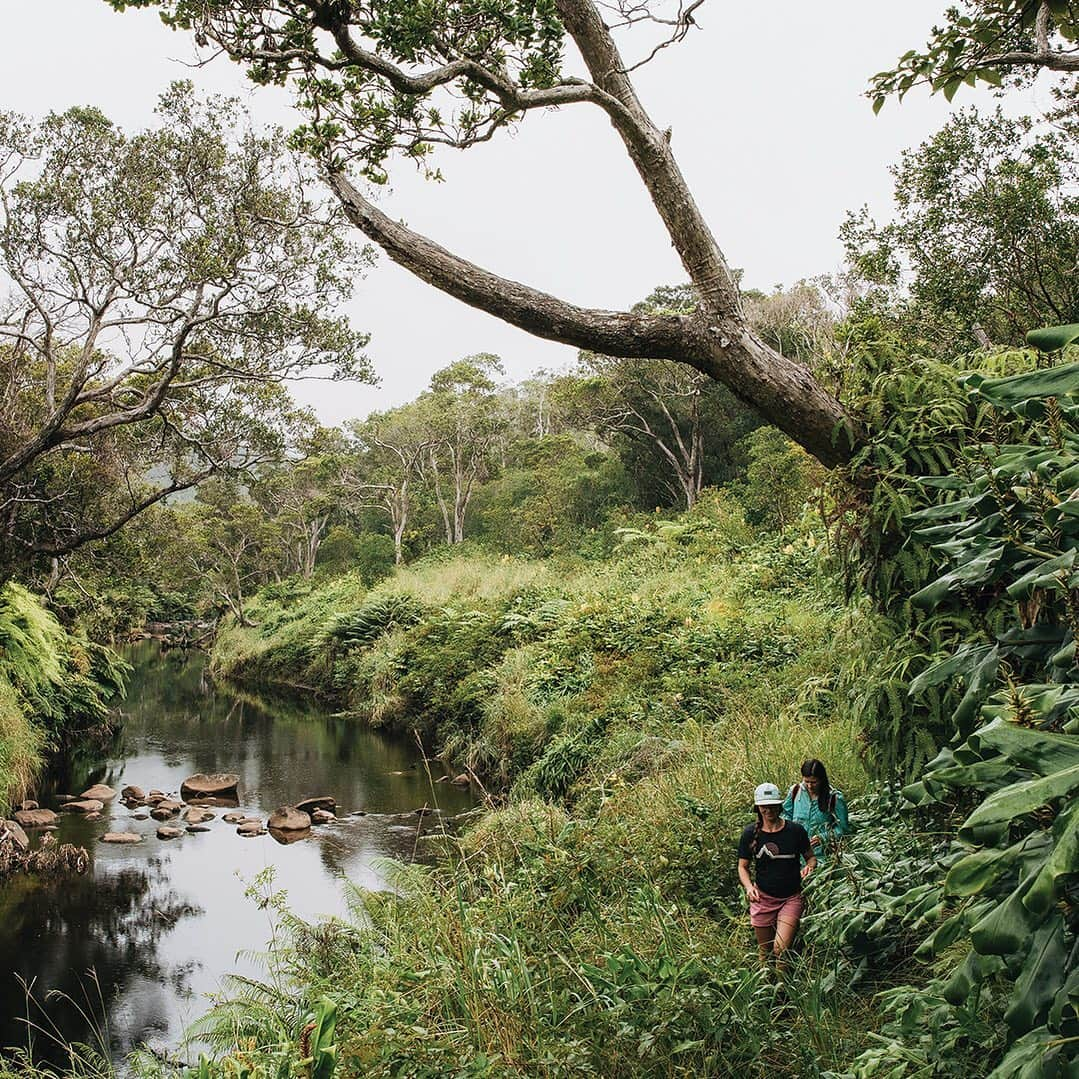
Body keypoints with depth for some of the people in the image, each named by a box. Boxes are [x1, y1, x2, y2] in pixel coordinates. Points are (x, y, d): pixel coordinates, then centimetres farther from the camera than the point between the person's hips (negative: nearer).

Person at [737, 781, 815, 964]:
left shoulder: (796, 831, -4)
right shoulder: (750, 834, -2)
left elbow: (811, 857, 9)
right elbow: (742, 867, 5)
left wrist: (809, 867, -15)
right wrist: (749, 887, -14)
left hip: (791, 898, -1)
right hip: (762, 898, 2)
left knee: (781, 949, -17)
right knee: (765, 952, 9)